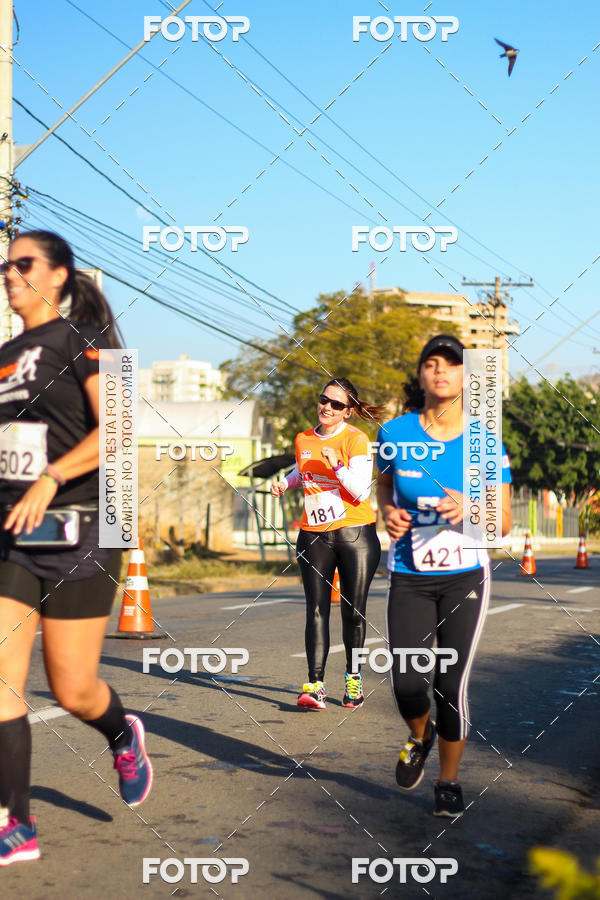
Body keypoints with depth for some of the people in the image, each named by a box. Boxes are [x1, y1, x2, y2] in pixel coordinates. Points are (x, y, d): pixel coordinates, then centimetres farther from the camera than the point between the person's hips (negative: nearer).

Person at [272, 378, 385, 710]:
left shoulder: (355, 439, -7)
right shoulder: (303, 440, 9)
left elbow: (360, 491, -14)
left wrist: (337, 466, -25)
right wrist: (285, 483, 9)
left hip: (355, 533, -3)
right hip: (314, 535, 3)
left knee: (353, 612, 4)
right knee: (316, 610, -6)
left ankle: (353, 677, 23)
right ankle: (315, 685, -10)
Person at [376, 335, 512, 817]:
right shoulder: (395, 433, -4)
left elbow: (504, 523, -2)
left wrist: (469, 511, -23)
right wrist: (388, 512, -3)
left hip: (465, 576, -1)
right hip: (409, 577, 1)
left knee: (452, 684, -5)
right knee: (406, 683, -5)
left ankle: (449, 780, 18)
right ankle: (420, 736, 32)